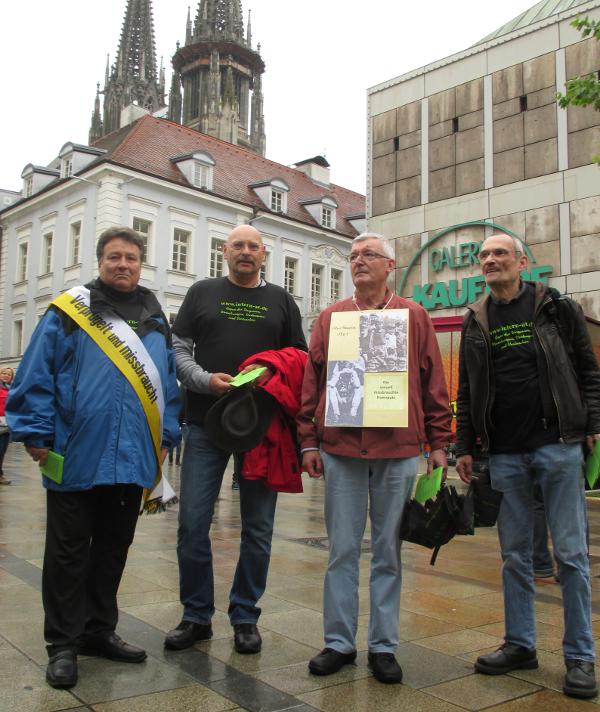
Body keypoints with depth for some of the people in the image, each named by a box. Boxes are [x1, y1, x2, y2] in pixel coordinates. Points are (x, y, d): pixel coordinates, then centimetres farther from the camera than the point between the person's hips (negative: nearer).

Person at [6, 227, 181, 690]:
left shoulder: (157, 321, 11)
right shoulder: (68, 313, -2)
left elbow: (168, 385, 13)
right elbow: (36, 378, -6)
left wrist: (165, 437, 7)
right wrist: (36, 434, -10)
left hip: (132, 461, 5)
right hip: (76, 458, -4)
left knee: (114, 549, 15)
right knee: (69, 553, 6)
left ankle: (99, 631, 31)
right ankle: (63, 644, 20)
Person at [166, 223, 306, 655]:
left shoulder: (281, 301, 12)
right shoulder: (202, 293, 11)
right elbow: (179, 348, 5)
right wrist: (205, 380, -13)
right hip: (206, 425, 0)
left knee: (258, 528, 6)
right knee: (193, 523, 0)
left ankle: (245, 616, 21)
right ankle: (197, 616, 17)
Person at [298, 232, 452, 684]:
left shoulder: (415, 317, 6)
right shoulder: (330, 318, 9)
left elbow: (434, 383, 5)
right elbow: (311, 382, 8)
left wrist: (439, 443, 2)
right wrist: (309, 441, 3)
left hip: (398, 450, -1)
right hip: (340, 449, 1)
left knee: (389, 551, 8)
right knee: (342, 550, 7)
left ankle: (384, 646, 21)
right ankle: (339, 642, 20)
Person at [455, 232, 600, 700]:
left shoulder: (558, 309, 3)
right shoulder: (476, 322, 10)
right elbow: (467, 391, 12)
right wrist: (464, 446, 8)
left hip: (558, 446, -3)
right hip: (505, 454, 3)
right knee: (515, 553, 11)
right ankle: (520, 644, 24)